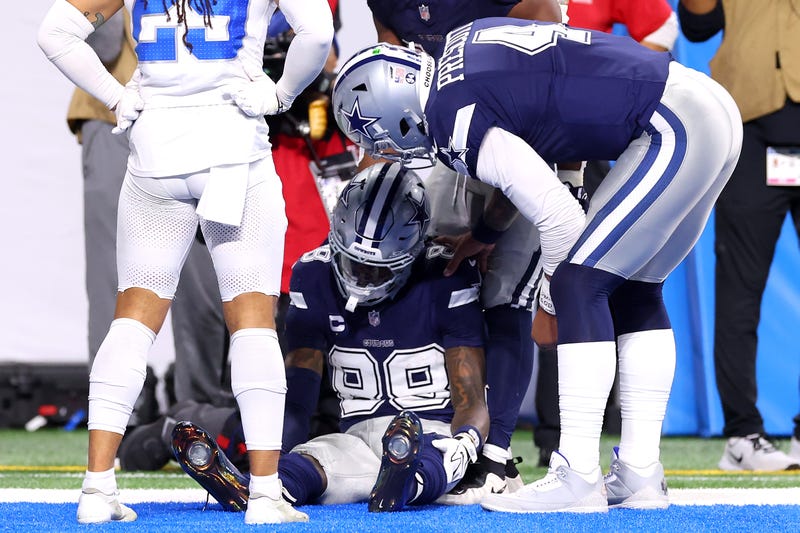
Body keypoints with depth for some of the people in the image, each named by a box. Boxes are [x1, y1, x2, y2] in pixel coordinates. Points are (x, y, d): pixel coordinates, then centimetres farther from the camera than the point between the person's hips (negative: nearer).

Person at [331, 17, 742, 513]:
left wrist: (550, 305, 4)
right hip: (715, 106, 10)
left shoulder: (455, 122, -13)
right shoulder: (467, 43, 14)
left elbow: (558, 216, -11)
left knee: (580, 285, -8)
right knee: (634, 292, 15)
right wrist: (487, 232, 39)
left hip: (674, 128, -10)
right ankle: (640, 476, 15)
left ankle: (577, 478, -11)